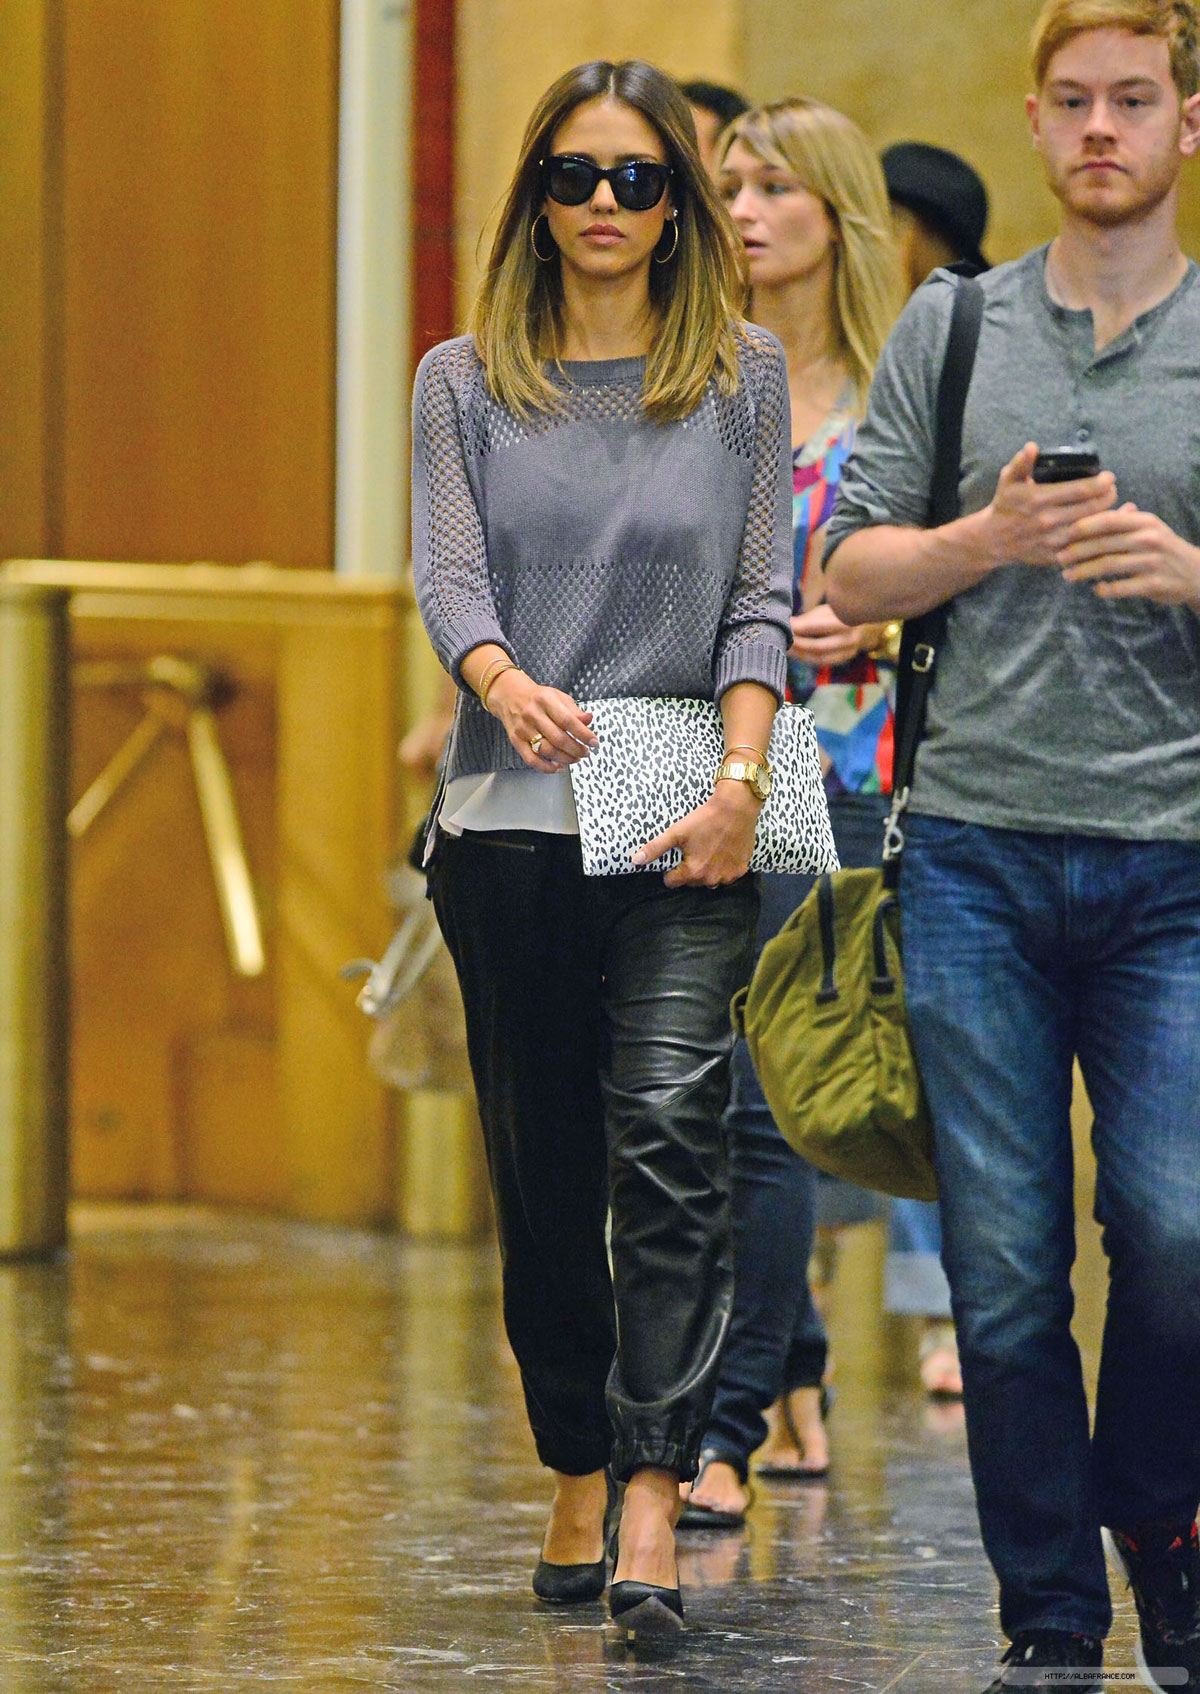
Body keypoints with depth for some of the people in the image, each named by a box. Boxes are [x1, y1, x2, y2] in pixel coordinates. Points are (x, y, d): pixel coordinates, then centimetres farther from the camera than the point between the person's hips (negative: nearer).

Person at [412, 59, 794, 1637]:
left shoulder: (743, 372, 9)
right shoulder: (464, 382, 10)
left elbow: (761, 594, 4)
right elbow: (446, 572, -2)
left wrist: (740, 772, -12)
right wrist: (508, 684, -25)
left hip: (686, 817, -2)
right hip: (510, 818, 2)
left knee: (669, 1135, -16)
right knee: (542, 1166, 7)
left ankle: (654, 1508, -21)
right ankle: (577, 1477, 19)